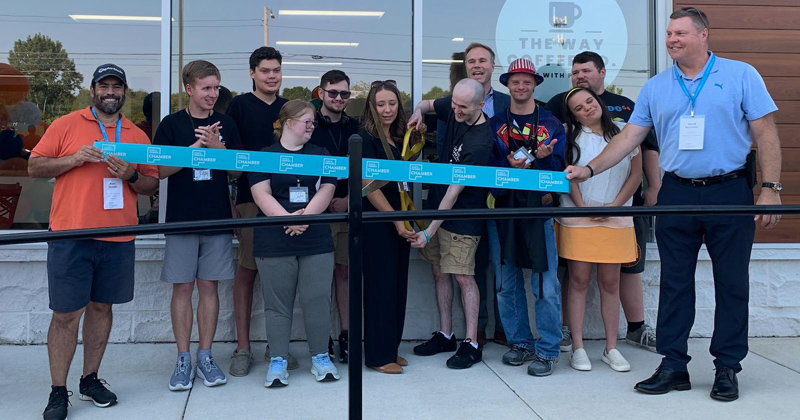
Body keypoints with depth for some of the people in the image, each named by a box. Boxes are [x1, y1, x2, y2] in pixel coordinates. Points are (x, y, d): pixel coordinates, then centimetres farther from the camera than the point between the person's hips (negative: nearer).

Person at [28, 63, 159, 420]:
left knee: (101, 307, 11)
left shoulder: (137, 136, 12)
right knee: (66, 314, 0)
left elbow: (151, 186, 13)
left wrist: (131, 175, -8)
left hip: (119, 239, 3)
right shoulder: (66, 125, 4)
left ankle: (91, 379, 24)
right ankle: (58, 391, 9)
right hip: (71, 236, -3)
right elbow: (34, 167, 1)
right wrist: (75, 158, -13)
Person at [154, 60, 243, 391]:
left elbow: (238, 171, 6)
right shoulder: (171, 124, 0)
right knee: (182, 288, 3)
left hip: (217, 219, 2)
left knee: (209, 287, 7)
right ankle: (183, 360, 13)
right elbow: (160, 170, -7)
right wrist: (197, 146, -15)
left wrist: (218, 146, -12)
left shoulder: (225, 124, 7)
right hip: (181, 219, -2)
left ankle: (206, 356, 16)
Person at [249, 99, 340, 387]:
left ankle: (320, 357, 15)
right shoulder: (265, 156, 4)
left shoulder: (320, 155, 12)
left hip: (316, 241, 2)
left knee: (318, 299, 2)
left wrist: (306, 215, -15)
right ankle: (278, 361, 12)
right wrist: (287, 218, -20)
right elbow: (261, 194, -6)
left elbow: (327, 190, 1)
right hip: (274, 242, -2)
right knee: (277, 303, 3)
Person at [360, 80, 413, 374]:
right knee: (380, 284, -3)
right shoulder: (365, 138, -9)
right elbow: (368, 185, -14)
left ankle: (391, 348, 22)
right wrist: (395, 219, -15)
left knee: (398, 284, 10)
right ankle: (378, 356, 7)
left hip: (399, 221, 7)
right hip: (377, 221, -7)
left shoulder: (400, 138, 13)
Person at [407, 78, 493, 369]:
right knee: (439, 271, 12)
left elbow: (455, 191, -25)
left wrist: (430, 231, -23)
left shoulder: (479, 142, -25)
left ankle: (472, 344, 4)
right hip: (437, 204, 8)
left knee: (463, 276, -6)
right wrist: (418, 113, -5)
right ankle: (445, 335, 23)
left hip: (462, 215, -8)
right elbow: (427, 104, 21)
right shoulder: (453, 107, -2)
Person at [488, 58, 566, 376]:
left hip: (540, 208, -2)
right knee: (507, 284, 8)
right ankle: (520, 342, 22)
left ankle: (547, 351, 4)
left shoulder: (551, 124, 8)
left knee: (546, 285, -6)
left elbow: (560, 167, 4)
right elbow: (487, 165, 4)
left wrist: (543, 158, -16)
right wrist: (509, 166, -15)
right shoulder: (495, 124, 10)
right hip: (505, 209, 2)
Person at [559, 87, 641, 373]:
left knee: (610, 283, 4)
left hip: (615, 220, 1)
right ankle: (578, 349, 5)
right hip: (578, 220, -1)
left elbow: (636, 174, 7)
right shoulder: (570, 137, 5)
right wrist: (583, 207, -8)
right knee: (579, 282, -1)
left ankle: (611, 349, 11)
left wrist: (614, 205, -4)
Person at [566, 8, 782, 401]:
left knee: (732, 284, 4)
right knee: (674, 284, 6)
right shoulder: (655, 87, 9)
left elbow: (765, 134, -1)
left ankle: (727, 368, 16)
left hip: (729, 192, -2)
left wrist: (770, 188, -9)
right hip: (676, 195, 3)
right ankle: (673, 365, 16)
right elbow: (629, 137, 7)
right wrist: (589, 169, -4)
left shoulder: (741, 75, 1)